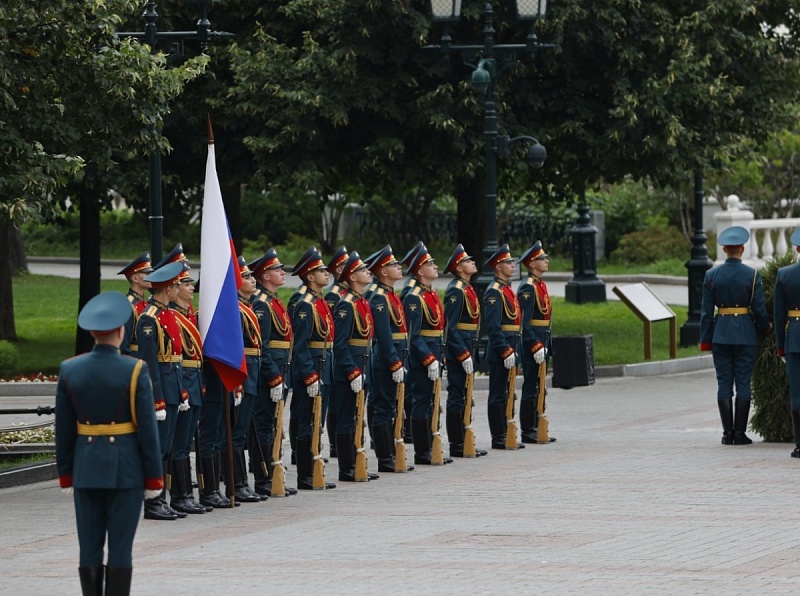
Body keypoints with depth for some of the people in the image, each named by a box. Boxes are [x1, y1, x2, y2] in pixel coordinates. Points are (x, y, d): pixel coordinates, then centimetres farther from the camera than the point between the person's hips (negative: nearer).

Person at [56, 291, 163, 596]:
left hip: (86, 469, 3)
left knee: (90, 548, 7)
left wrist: (66, 474, 13)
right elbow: (147, 428, -9)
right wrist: (154, 477, -1)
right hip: (125, 468, -3)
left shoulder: (69, 370, -1)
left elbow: (63, 430, 4)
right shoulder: (135, 371, -11)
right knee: (120, 548, 0)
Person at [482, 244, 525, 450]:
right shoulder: (494, 292, -14)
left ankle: (505, 435, 17)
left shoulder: (508, 289, 16)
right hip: (500, 351, -10)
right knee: (498, 395, -4)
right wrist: (506, 352, -22)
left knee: (505, 394, 13)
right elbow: (493, 327, -20)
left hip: (509, 349, 10)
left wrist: (514, 350, 17)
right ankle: (498, 439, -1)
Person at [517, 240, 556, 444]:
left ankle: (537, 429, 18)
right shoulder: (527, 287, -15)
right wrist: (536, 346, -22)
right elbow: (524, 322, -19)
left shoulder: (541, 285, 15)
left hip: (542, 341, 10)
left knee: (539, 388, 12)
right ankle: (527, 432, 0)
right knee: (531, 387, -5)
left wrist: (547, 345, 18)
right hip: (532, 342, -10)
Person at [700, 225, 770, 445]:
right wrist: (765, 326, 14)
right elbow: (759, 309, -6)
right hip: (745, 334, -2)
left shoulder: (712, 275, -1)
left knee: (724, 384, 5)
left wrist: (705, 340, 6)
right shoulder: (752, 275, -7)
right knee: (743, 384, 1)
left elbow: (706, 311, 0)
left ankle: (727, 433, 3)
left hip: (720, 334, 2)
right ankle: (740, 433, -1)